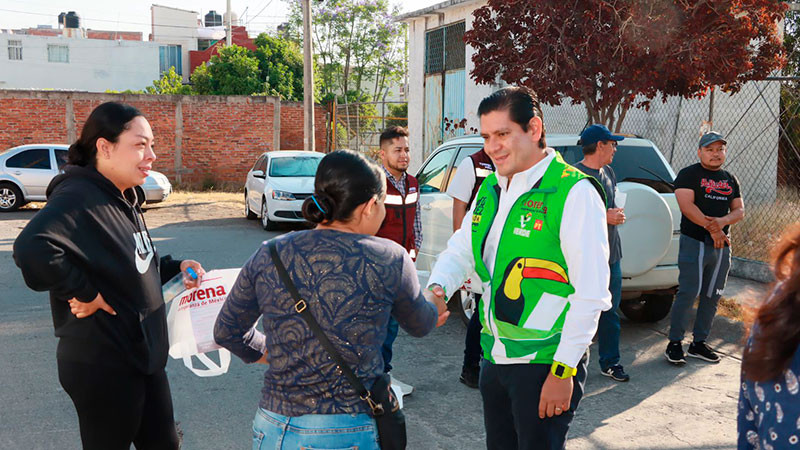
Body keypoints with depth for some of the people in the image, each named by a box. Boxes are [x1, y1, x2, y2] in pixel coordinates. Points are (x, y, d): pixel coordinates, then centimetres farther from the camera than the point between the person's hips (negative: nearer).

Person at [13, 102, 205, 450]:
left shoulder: (123, 199, 9)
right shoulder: (78, 197, -22)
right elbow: (32, 250, -41)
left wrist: (175, 268, 5)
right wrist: (83, 293, -28)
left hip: (144, 356, 9)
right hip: (104, 368, -9)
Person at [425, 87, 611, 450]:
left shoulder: (574, 192, -15)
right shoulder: (491, 189, 9)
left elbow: (591, 294, -17)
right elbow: (461, 250, 16)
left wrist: (563, 371, -18)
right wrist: (437, 288, -6)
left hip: (545, 364, -7)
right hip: (494, 357, 7)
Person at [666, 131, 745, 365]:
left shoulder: (730, 179, 17)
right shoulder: (689, 174, -2)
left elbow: (739, 210, 12)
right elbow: (686, 206, -14)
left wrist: (723, 221, -10)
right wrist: (711, 228, -17)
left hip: (722, 245, 6)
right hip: (694, 243, -6)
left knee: (712, 297, 9)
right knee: (687, 294, -9)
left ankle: (699, 343, 19)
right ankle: (674, 343, 0)